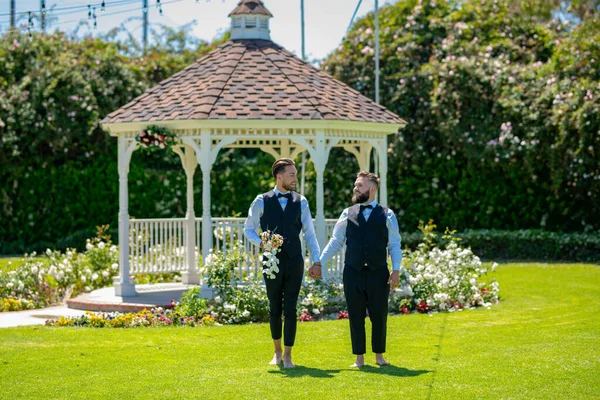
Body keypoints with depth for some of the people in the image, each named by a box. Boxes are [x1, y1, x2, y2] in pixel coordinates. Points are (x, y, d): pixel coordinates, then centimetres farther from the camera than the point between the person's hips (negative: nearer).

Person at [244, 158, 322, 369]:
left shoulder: (300, 201, 5)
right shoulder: (262, 201, 1)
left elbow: (309, 233, 7)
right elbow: (248, 229, 8)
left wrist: (316, 260, 0)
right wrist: (261, 242, -12)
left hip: (294, 262, 0)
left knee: (290, 310, -2)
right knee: (275, 309, 9)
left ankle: (287, 355, 6)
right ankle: (277, 352, 25)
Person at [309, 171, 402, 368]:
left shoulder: (387, 215, 4)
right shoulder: (348, 214, 8)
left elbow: (394, 245, 2)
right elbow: (335, 242, 10)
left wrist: (396, 270, -7)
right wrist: (318, 263, 4)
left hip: (378, 273, -1)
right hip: (353, 272, 1)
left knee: (379, 316, 4)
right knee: (356, 316, 5)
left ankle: (379, 355, 18)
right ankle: (359, 358, 13)